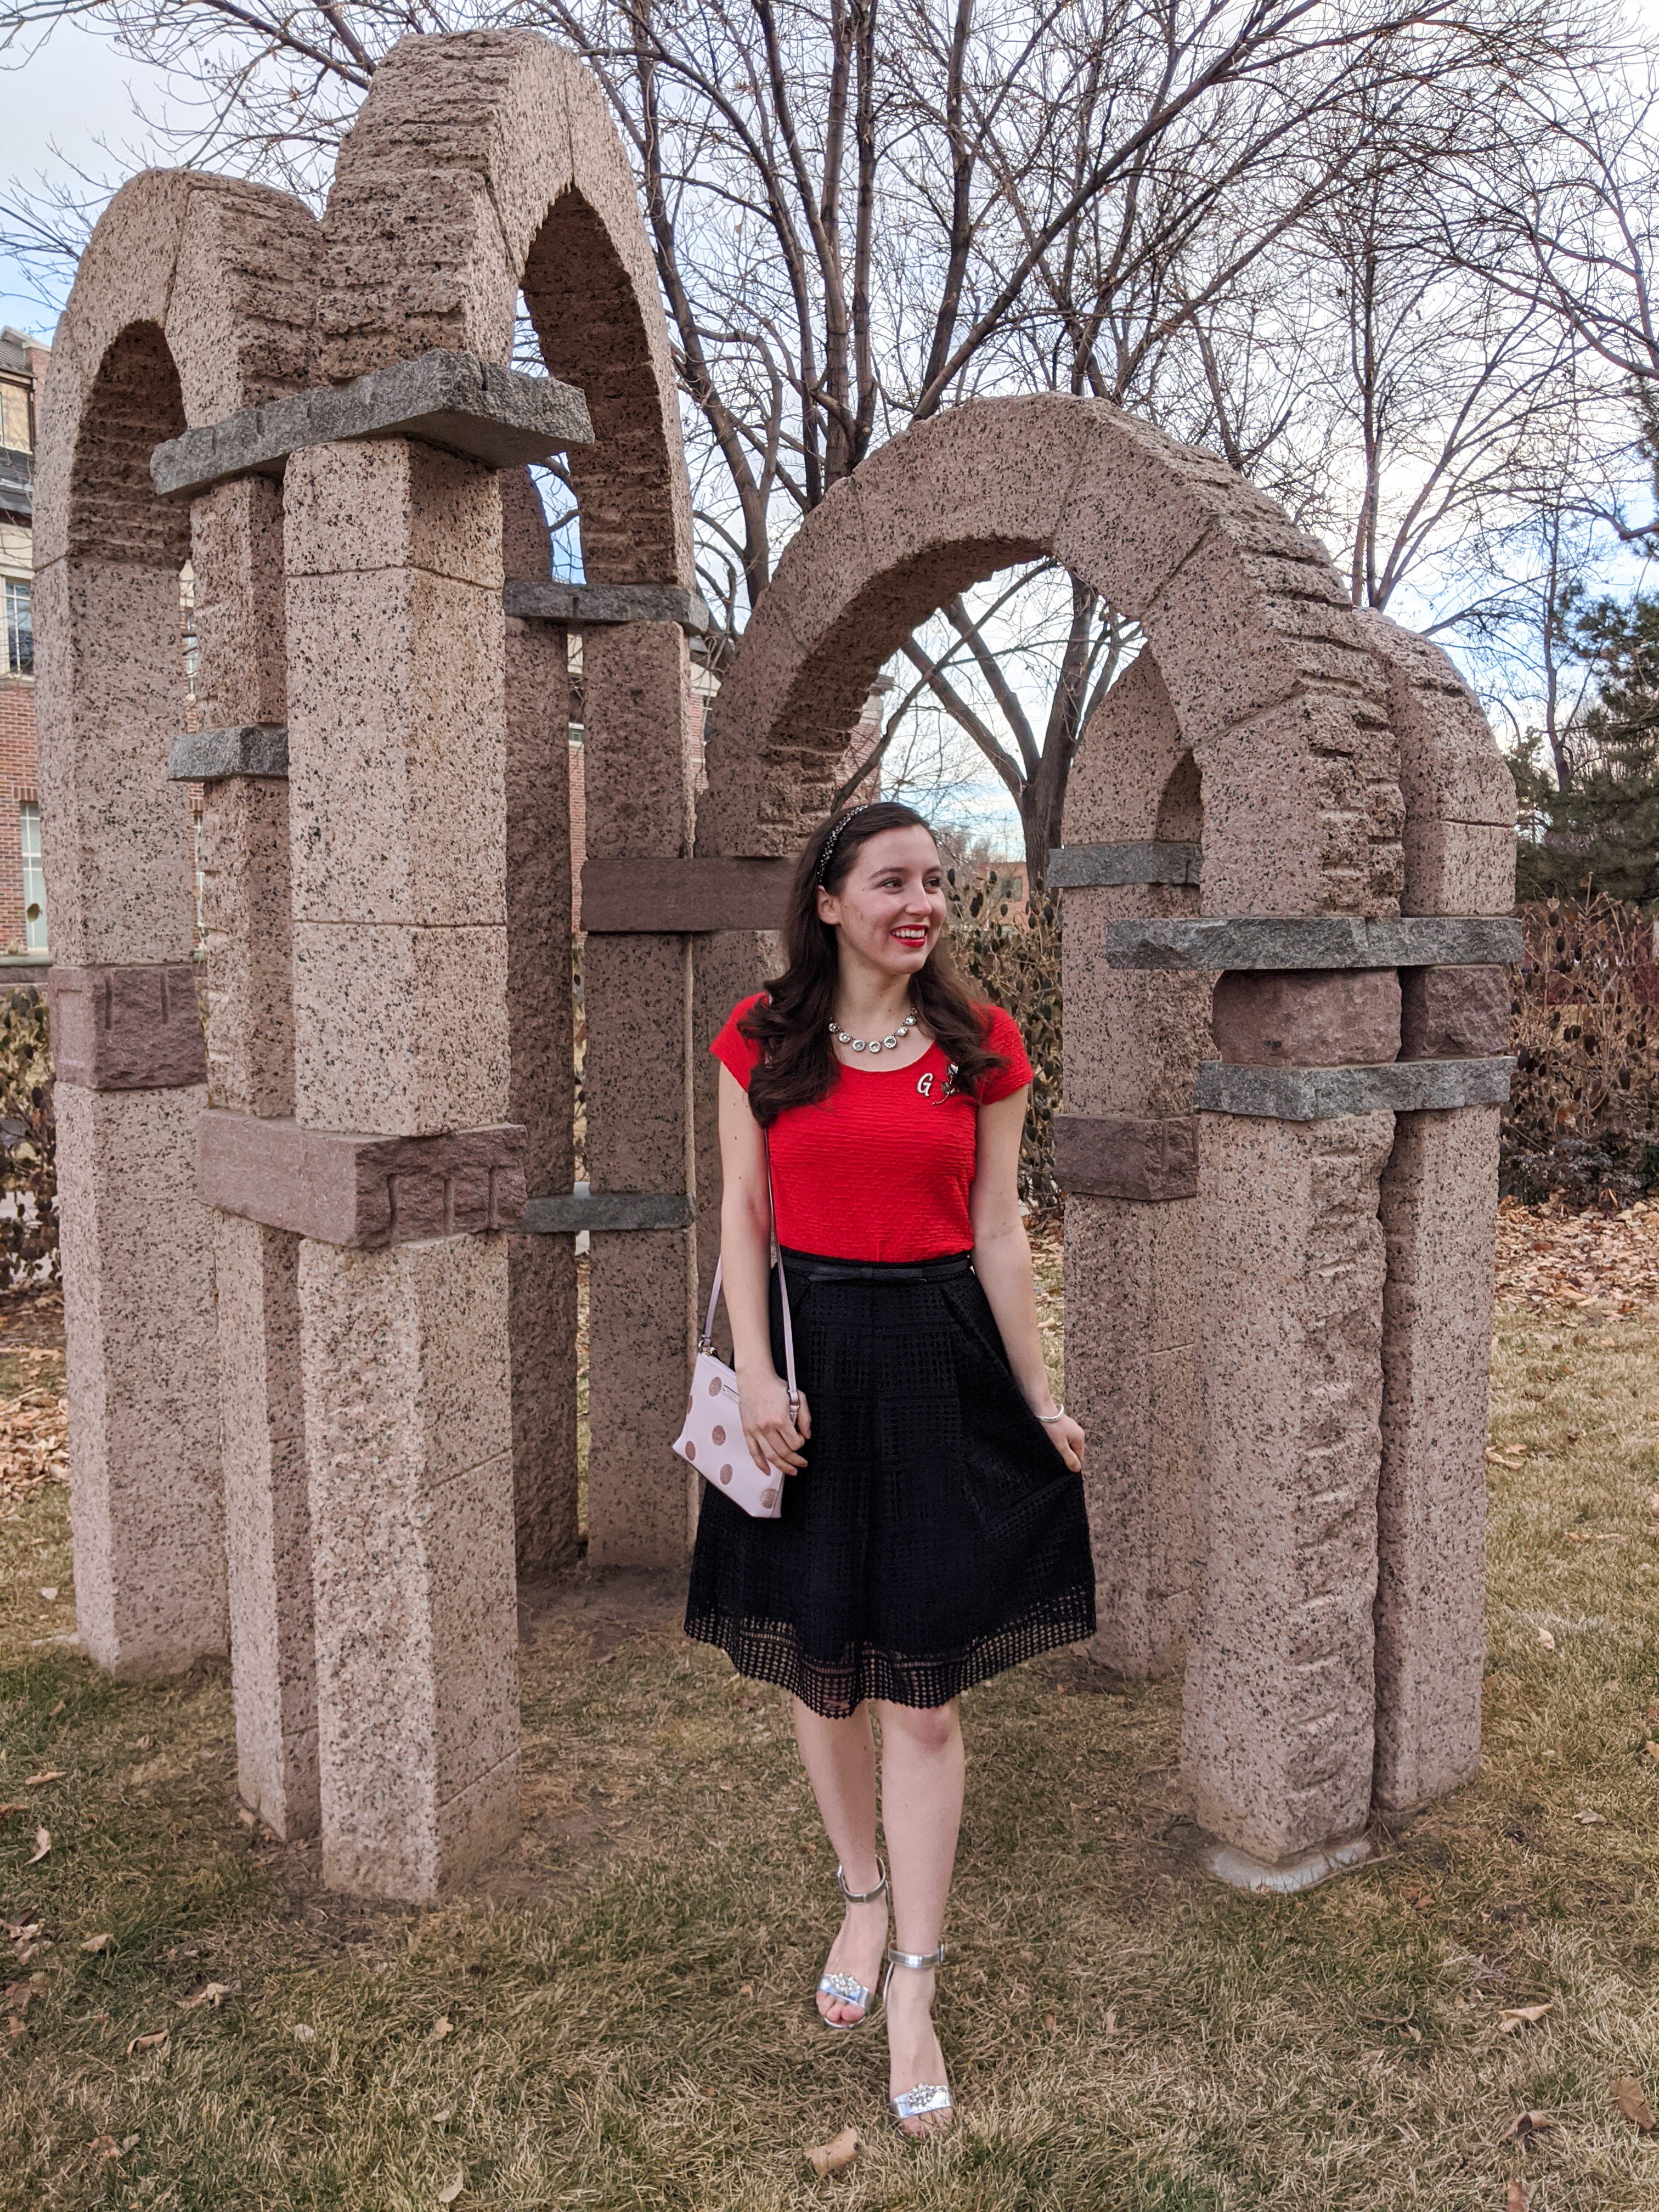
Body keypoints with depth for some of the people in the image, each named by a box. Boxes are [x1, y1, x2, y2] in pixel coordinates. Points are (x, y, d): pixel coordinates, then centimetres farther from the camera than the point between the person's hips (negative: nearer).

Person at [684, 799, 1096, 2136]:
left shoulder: (982, 1045, 1)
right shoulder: (763, 1038, 2)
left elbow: (999, 1234, 3)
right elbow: (745, 1218, 2)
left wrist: (1041, 1401, 3)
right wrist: (755, 1371, -9)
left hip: (942, 1371, -1)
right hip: (812, 1359, 1)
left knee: (924, 1694, 3)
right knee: (822, 1669, 13)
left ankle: (912, 1993, 16)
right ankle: (864, 1900, 38)